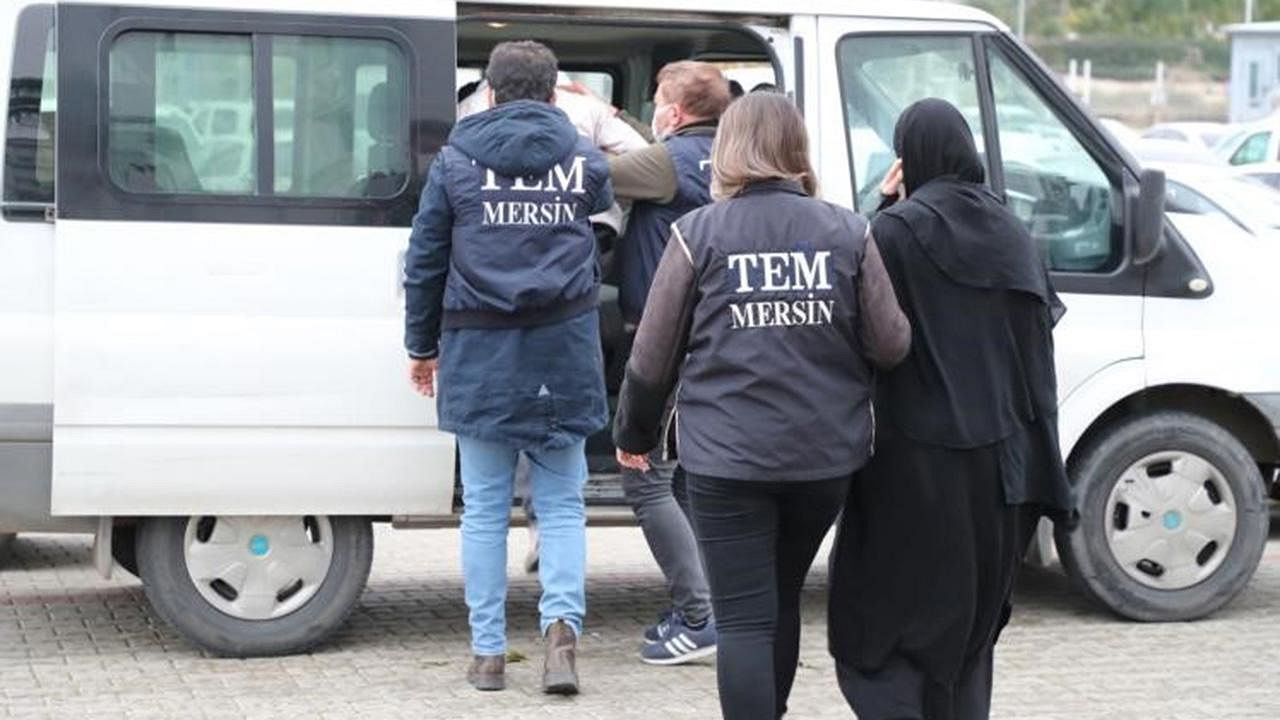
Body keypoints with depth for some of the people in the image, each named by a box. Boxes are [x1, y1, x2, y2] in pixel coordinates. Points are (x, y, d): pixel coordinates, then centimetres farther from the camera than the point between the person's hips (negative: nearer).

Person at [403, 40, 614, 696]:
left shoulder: (457, 159, 2)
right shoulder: (581, 156, 4)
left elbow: (425, 260, 4)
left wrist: (421, 345, 13)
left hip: (480, 351, 0)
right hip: (562, 348, 1)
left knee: (484, 509, 8)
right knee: (561, 503, 9)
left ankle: (488, 652, 10)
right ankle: (562, 624, -9)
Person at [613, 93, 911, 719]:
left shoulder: (699, 233, -4)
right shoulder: (846, 232, 1)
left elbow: (653, 355, -1)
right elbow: (891, 345, -1)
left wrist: (633, 433, 15)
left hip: (728, 458, -3)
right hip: (827, 453, 3)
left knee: (744, 618, 0)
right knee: (783, 599, 22)